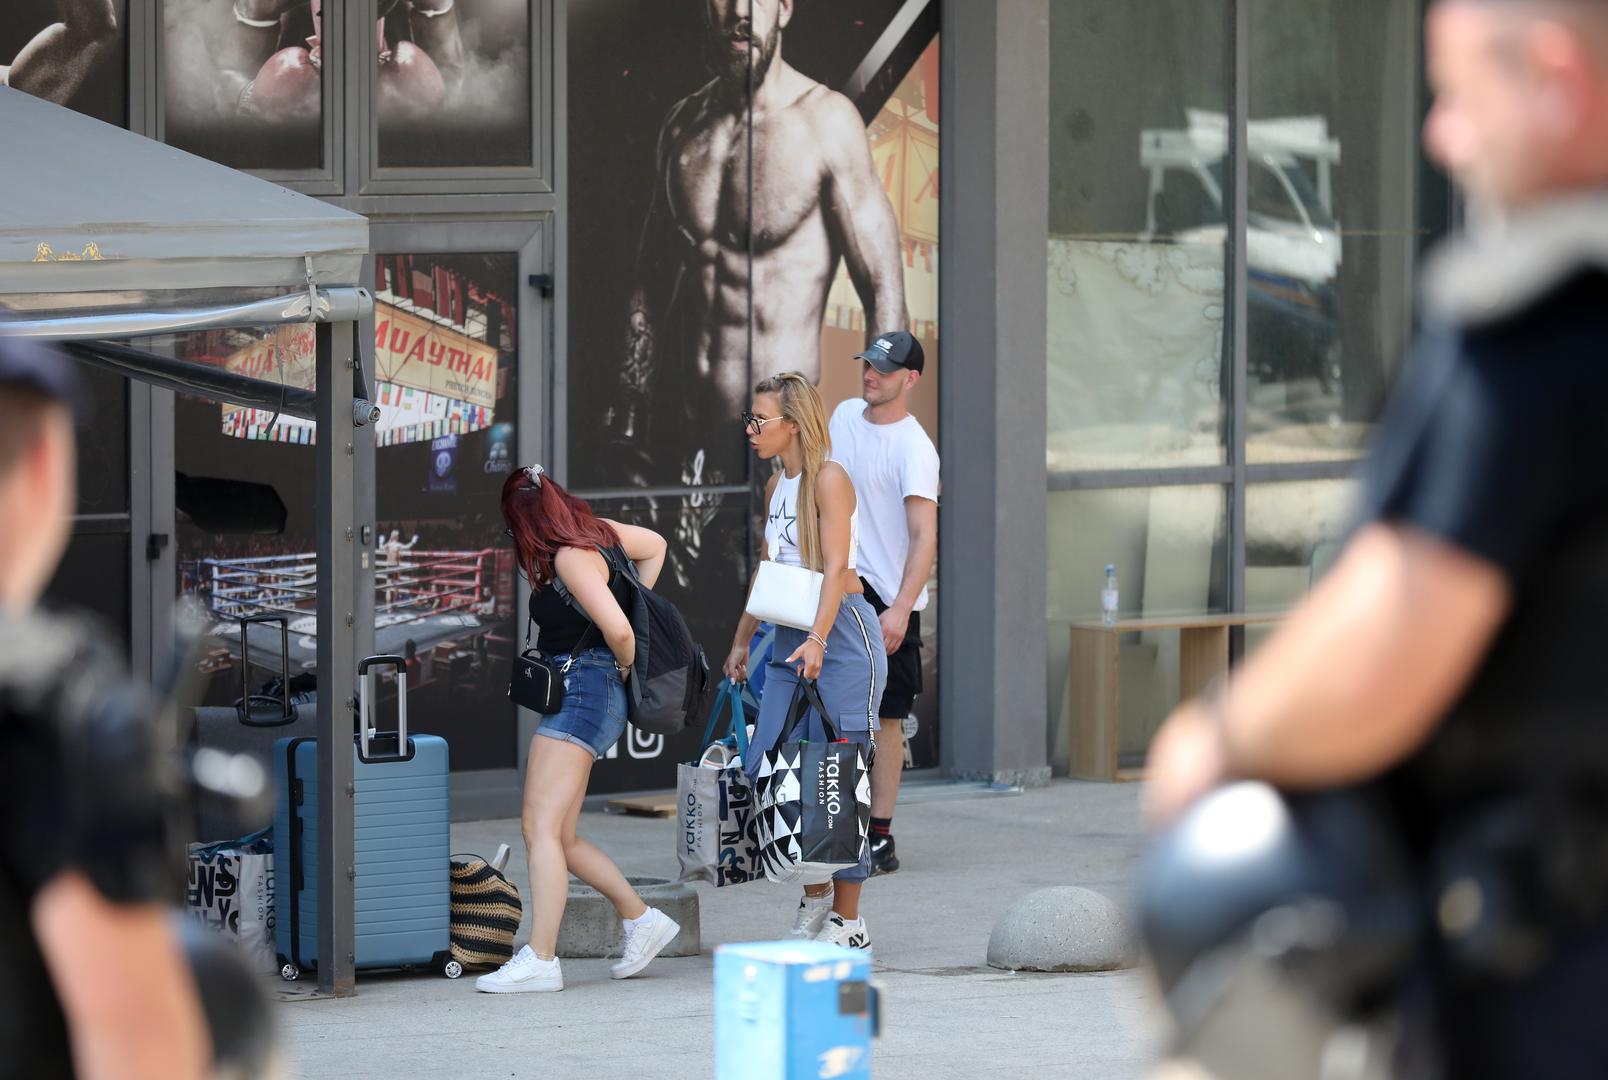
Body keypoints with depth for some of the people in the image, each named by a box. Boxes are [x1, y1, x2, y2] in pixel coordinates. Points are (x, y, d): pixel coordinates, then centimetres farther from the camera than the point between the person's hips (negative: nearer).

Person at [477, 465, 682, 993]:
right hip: (575, 697, 10)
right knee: (557, 836, 11)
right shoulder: (598, 532, 12)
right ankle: (641, 919, 20)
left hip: (582, 691, -10)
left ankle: (539, 959, -21)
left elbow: (617, 629, -26)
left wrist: (626, 664, -5)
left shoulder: (571, 558, -16)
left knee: (541, 826, -15)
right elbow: (655, 545, 31)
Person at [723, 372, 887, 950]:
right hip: (790, 642, 8)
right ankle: (815, 894, 15)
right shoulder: (776, 486, 16)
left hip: (841, 635, -8)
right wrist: (741, 641, 21)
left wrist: (818, 639, -29)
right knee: (763, 771, -1)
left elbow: (836, 567, -18)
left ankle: (847, 920, 0)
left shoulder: (829, 478, -9)